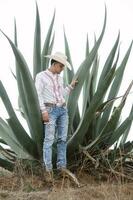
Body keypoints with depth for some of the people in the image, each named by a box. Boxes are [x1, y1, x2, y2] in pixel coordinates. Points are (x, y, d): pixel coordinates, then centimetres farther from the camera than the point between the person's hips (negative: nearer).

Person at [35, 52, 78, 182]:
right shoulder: (41, 76, -5)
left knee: (62, 138, 3)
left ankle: (62, 166, 9)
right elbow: (38, 95, -11)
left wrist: (71, 86, 11)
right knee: (49, 139, -11)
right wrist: (44, 111, -18)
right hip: (50, 110, -6)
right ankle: (48, 168, -8)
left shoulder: (59, 78, 16)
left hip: (63, 110, 6)